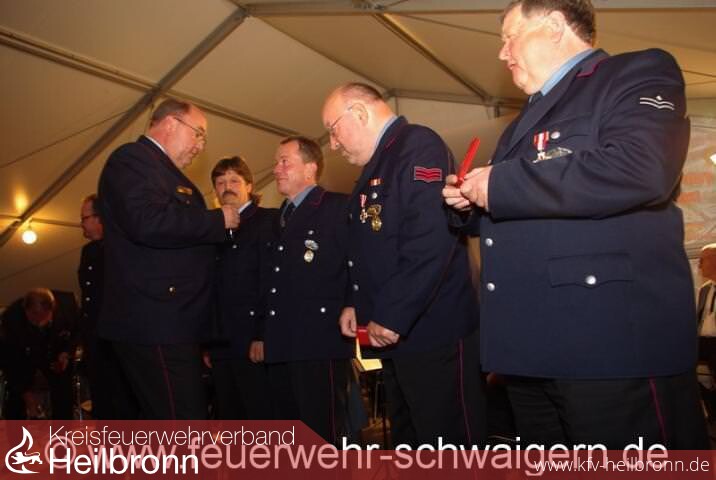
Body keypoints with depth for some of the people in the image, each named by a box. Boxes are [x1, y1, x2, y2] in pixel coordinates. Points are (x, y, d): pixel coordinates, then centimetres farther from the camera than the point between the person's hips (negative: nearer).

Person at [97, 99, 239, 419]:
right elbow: (147, 222, -25)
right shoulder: (132, 159, -7)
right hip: (155, 324, -11)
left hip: (170, 324, 11)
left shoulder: (163, 170, 24)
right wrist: (218, 219, -14)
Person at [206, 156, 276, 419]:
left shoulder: (268, 220, -1)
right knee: (229, 419, 12)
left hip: (254, 341, -6)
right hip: (221, 343, 6)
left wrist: (263, 336, -17)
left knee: (262, 417, -2)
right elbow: (213, 288, 15)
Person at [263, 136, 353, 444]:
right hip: (280, 348, 8)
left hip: (320, 346, -8)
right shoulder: (280, 218, 21)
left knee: (323, 437, -4)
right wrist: (264, 336, 17)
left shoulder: (338, 208, -2)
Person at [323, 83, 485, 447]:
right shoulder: (376, 167, 20)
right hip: (396, 337, 10)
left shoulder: (418, 145, -12)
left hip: (433, 335, -10)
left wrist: (391, 316, -21)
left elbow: (432, 238, -25)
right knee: (406, 438, 18)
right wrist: (358, 306, 13)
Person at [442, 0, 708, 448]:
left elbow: (640, 169, -24)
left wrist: (499, 184, -16)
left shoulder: (638, 73, -3)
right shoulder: (529, 119, 23)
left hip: (615, 343, -8)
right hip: (531, 348, 9)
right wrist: (472, 203, 7)